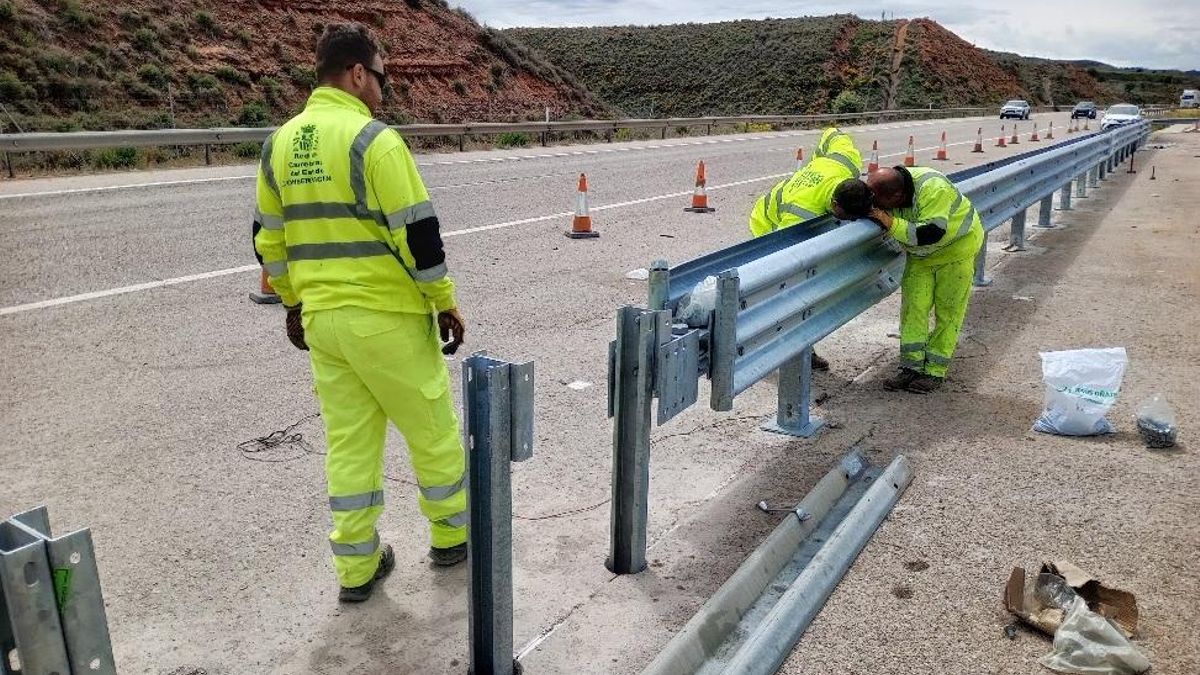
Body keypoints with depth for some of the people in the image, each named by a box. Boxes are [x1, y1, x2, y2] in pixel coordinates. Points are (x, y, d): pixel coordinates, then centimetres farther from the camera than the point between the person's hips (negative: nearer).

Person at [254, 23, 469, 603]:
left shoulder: (280, 143, 9)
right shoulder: (374, 139, -14)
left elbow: (270, 238, 15)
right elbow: (416, 233, -16)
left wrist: (293, 303, 25)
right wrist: (445, 303, -6)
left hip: (322, 318, 7)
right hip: (385, 318, -7)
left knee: (348, 442, 14)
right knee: (432, 430, 12)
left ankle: (356, 566, 22)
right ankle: (452, 535, 29)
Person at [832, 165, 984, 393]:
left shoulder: (933, 189, -38)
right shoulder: (880, 193, -19)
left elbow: (932, 233, -42)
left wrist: (892, 224, -44)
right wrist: (842, 210, -36)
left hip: (956, 248, -5)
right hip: (920, 255, 6)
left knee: (948, 312, 0)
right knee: (913, 307, -2)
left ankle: (935, 372, 7)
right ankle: (911, 368, 2)